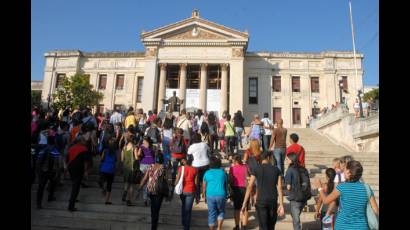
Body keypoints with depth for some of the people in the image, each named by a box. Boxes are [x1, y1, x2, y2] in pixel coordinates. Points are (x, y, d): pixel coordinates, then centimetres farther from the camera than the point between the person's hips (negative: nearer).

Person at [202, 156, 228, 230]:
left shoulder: (207, 173, 3)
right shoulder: (222, 172, 4)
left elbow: (204, 186, 7)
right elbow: (226, 184, 13)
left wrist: (204, 196, 20)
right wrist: (226, 194, 27)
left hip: (210, 196, 0)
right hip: (221, 195, 0)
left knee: (211, 214, 12)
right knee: (221, 212, 20)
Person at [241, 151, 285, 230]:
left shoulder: (256, 170, -2)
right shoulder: (276, 170, 4)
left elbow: (249, 187, -6)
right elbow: (279, 188, -2)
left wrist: (244, 204, -4)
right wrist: (281, 205, -2)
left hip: (261, 201, -2)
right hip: (273, 201, 3)